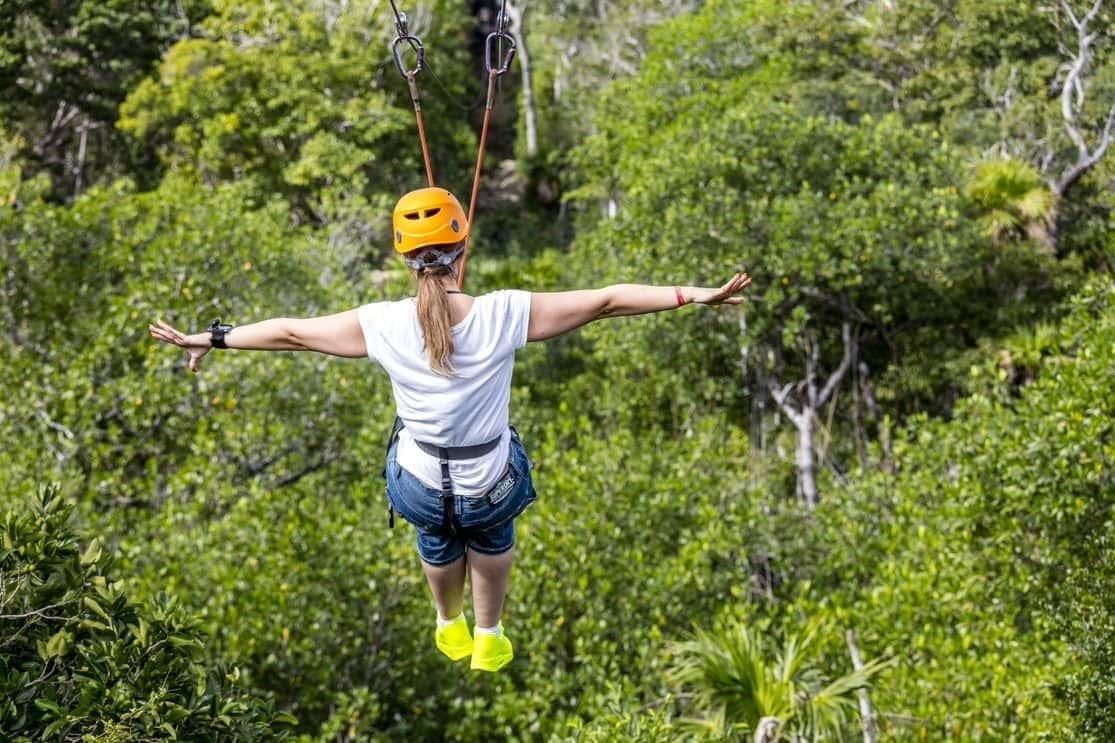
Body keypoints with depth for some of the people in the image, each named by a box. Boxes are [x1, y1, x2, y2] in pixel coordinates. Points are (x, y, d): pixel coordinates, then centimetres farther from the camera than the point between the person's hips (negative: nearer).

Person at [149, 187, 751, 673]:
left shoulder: (382, 325, -22)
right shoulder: (504, 315, -26)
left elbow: (290, 332, -9)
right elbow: (606, 300, -20)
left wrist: (212, 338, 5)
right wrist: (694, 295, -13)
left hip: (421, 487, 1)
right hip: (491, 486, -1)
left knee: (438, 546, 38)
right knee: (492, 539, 38)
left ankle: (450, 629, 65)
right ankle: (488, 639, 55)